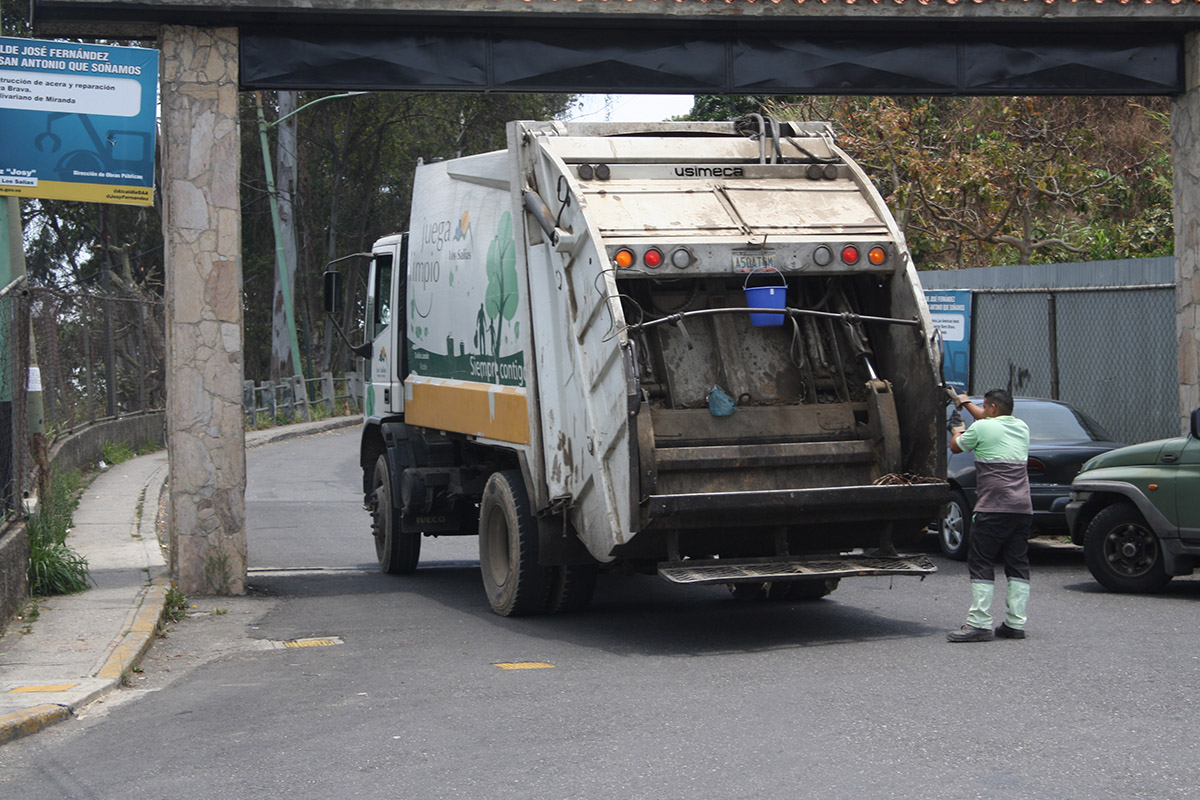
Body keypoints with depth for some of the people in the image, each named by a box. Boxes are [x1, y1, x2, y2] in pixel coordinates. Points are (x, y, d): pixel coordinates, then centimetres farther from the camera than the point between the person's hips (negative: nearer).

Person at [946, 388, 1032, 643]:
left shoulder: (982, 428, -5)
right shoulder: (1021, 428, 16)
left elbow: (956, 447, 12)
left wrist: (957, 432, 34)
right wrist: (966, 403, 48)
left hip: (993, 508, -7)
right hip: (1023, 508, 7)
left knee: (980, 564, -3)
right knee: (1017, 565, 8)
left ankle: (979, 624, -8)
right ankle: (1015, 623, 7)